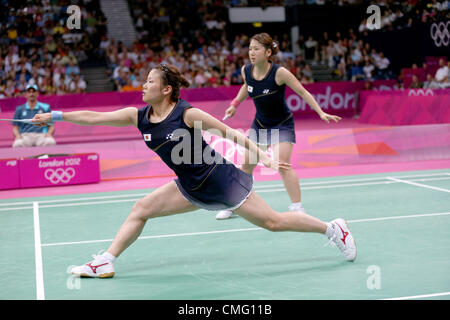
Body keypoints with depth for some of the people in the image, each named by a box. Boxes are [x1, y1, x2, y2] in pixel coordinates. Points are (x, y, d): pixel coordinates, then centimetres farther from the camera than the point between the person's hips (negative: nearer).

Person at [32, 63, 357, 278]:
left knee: (272, 221, -3)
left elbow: (230, 132, -14)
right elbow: (94, 117, 0)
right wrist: (56, 116, -2)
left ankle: (333, 228, 11)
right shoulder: (139, 117, -3)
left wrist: (263, 156, -20)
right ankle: (106, 262, 7)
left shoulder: (187, 114, -20)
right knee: (141, 209, 2)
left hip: (220, 178, -6)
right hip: (191, 189, 6)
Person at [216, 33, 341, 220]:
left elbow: (303, 92, -17)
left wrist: (321, 113, -22)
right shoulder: (246, 71, -11)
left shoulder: (279, 73, -26)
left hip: (282, 124, -5)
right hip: (260, 124, 5)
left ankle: (297, 208, -12)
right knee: (246, 165, 8)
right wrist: (235, 103, 7)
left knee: (282, 165, -20)